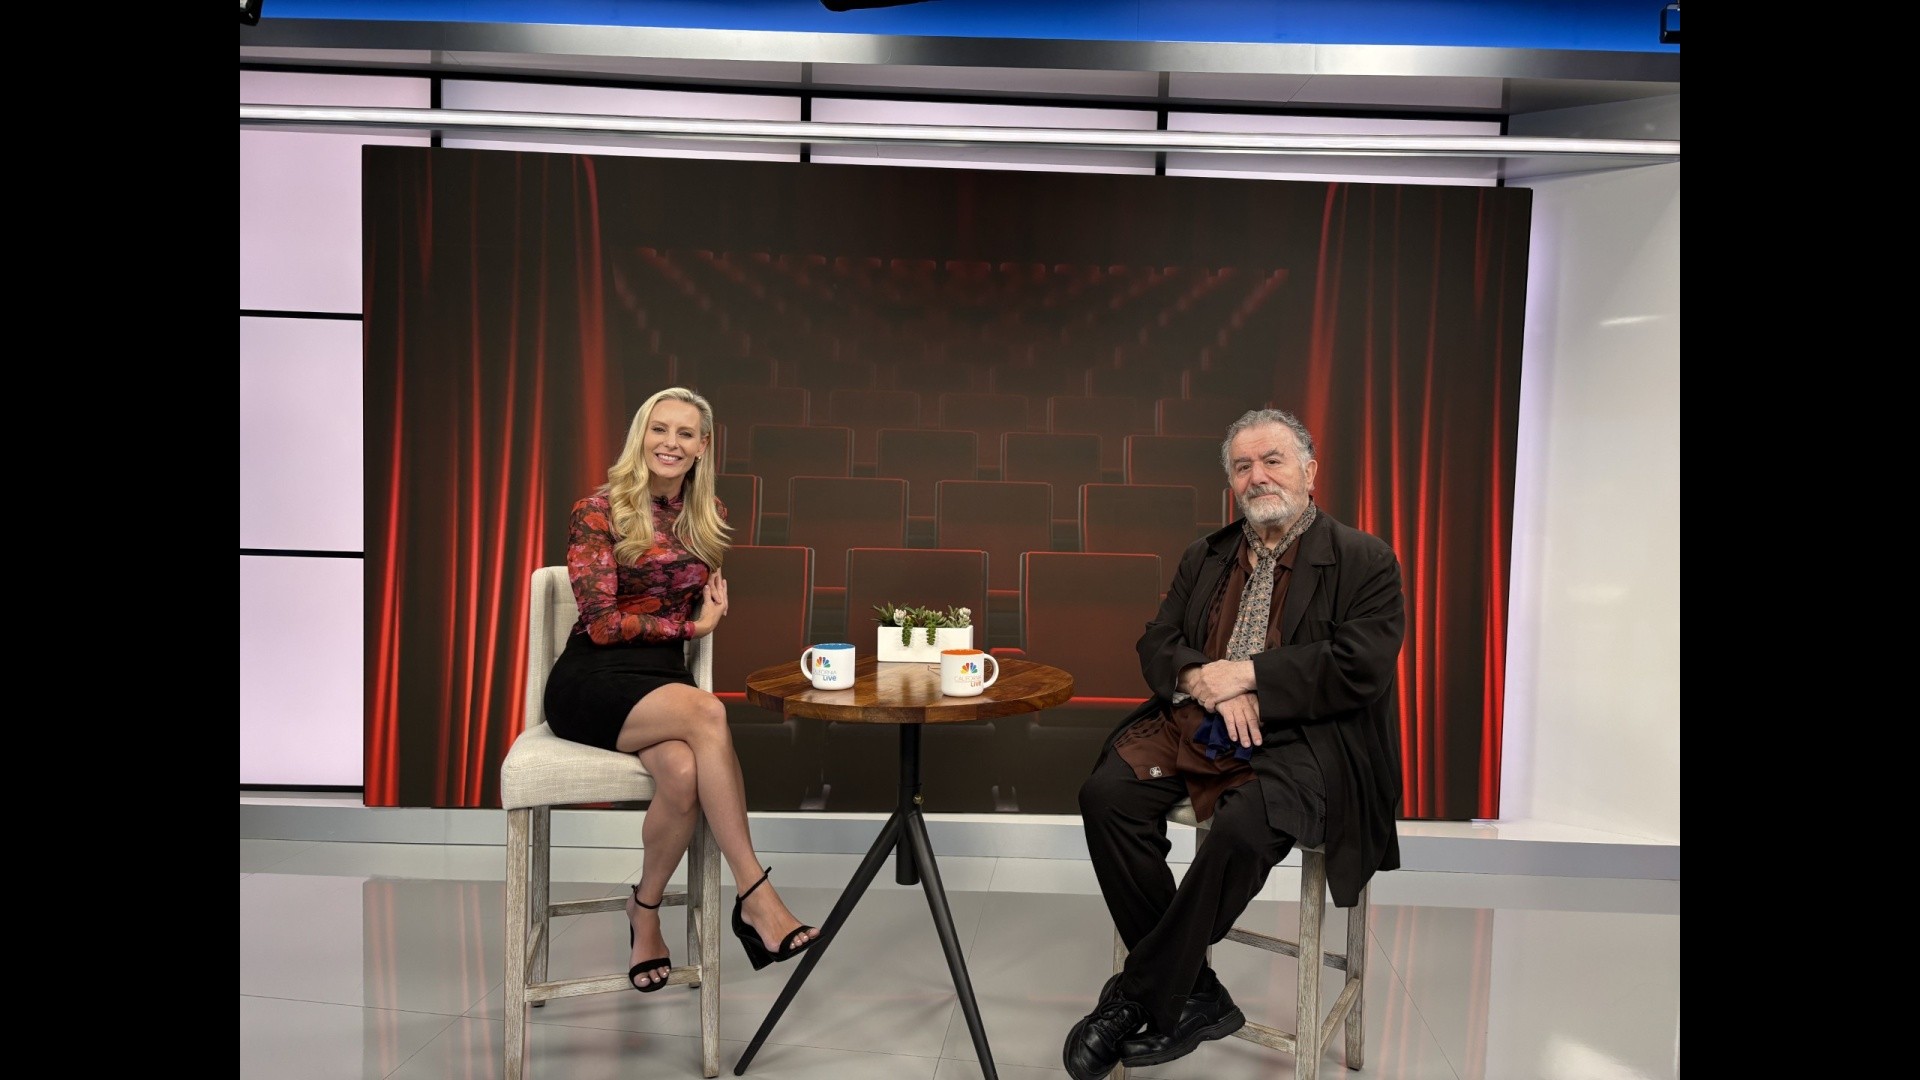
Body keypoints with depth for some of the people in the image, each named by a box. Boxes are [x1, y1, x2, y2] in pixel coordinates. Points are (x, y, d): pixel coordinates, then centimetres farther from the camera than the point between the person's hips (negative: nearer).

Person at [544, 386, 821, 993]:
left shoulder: (706, 516, 11)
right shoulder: (598, 512, -4)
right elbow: (601, 623, -10)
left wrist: (710, 609, 3)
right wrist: (689, 626, -5)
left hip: (663, 680, 4)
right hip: (592, 682, -4)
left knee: (684, 772, -31)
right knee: (707, 714, -35)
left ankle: (645, 909, -4)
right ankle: (755, 898, -27)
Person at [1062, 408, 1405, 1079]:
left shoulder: (1364, 562, 1)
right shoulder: (1205, 558, 17)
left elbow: (1359, 670, -11)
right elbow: (1156, 645, 11)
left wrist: (1245, 675, -14)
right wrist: (1205, 681, -11)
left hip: (1302, 739, -4)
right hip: (1195, 722, 5)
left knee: (1242, 829, -33)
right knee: (1106, 794, -20)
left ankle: (1139, 997, -11)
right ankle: (1194, 996, -7)